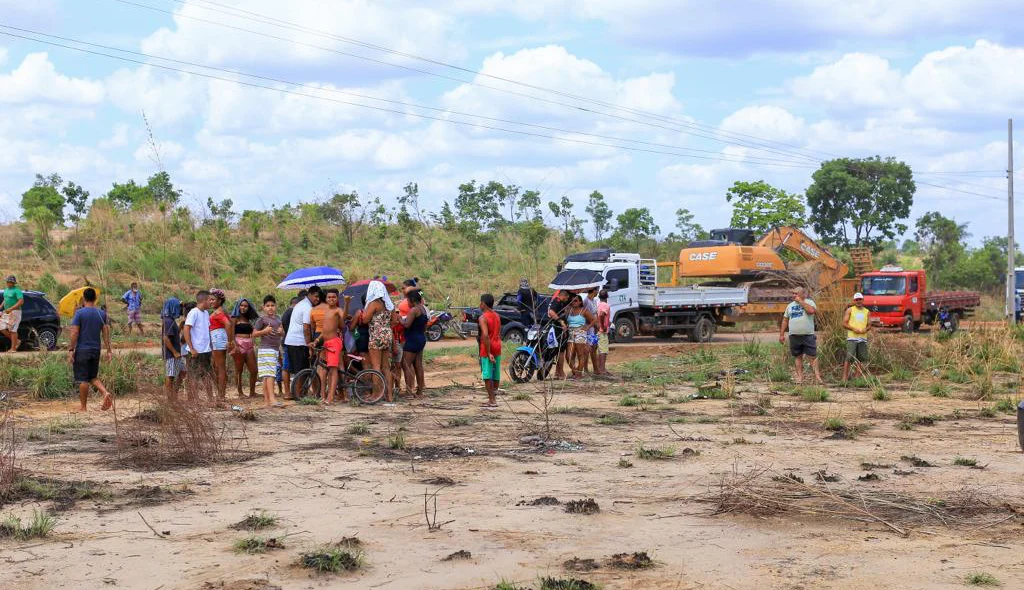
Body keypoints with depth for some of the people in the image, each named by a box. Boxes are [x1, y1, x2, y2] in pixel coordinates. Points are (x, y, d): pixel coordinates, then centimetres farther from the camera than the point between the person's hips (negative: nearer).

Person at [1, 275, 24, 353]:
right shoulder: (6, 290, 14)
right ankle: (16, 341, 17)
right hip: (6, 312, 8)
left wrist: (11, 308, -28)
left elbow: (21, 301, -23)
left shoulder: (17, 290, -13)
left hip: (14, 312, -8)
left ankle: (13, 348, 0)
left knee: (12, 330, -7)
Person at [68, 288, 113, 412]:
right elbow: (105, 333, 4)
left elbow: (74, 333, -13)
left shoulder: (80, 313, -9)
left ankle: (83, 407, 5)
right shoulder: (101, 313, 5)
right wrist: (109, 350, 7)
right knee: (93, 377, 17)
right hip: (96, 350, 5)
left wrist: (71, 350, -8)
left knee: (82, 379, 1)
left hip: (82, 350, -5)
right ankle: (106, 393, -7)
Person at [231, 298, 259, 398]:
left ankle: (252, 392, 12)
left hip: (249, 345, 6)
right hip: (239, 345, -6)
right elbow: (232, 333, -7)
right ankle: (240, 392, 3)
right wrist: (235, 345, -18)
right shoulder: (235, 318, 2)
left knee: (254, 370, 3)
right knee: (239, 370, -2)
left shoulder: (248, 320, 19)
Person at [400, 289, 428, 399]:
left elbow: (407, 324, -24)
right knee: (418, 366, 11)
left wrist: (399, 319, -8)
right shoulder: (423, 309, 13)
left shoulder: (414, 310, -16)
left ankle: (408, 391, -12)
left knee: (406, 365, -7)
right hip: (421, 339, 10)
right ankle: (420, 392, 13)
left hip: (413, 340, -10)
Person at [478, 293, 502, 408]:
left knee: (487, 375, -3)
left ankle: (492, 400, -6)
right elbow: (499, 334, 13)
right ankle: (495, 391, 22)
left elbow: (485, 335, -23)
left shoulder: (483, 318, -15)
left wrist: (489, 353, -23)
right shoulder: (497, 316, 10)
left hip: (487, 348, -7)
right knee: (496, 374, 14)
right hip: (497, 347, 7)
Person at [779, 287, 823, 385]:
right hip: (794, 335, 4)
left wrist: (800, 301, -12)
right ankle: (800, 377, 9)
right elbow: (785, 320, 18)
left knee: (813, 356, -6)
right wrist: (781, 334, 12)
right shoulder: (790, 305, 16)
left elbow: (812, 310, -21)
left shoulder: (809, 302, 2)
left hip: (808, 335, -4)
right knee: (798, 357, 6)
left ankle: (817, 376, -6)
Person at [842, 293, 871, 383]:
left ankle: (859, 376, 12)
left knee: (861, 359, 3)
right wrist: (853, 329, -14)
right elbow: (844, 324, 0)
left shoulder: (867, 312, 16)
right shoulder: (850, 310, 6)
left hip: (863, 338, 4)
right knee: (849, 358, -12)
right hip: (852, 338, -4)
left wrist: (866, 329, -8)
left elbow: (869, 325, 15)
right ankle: (845, 377, -12)